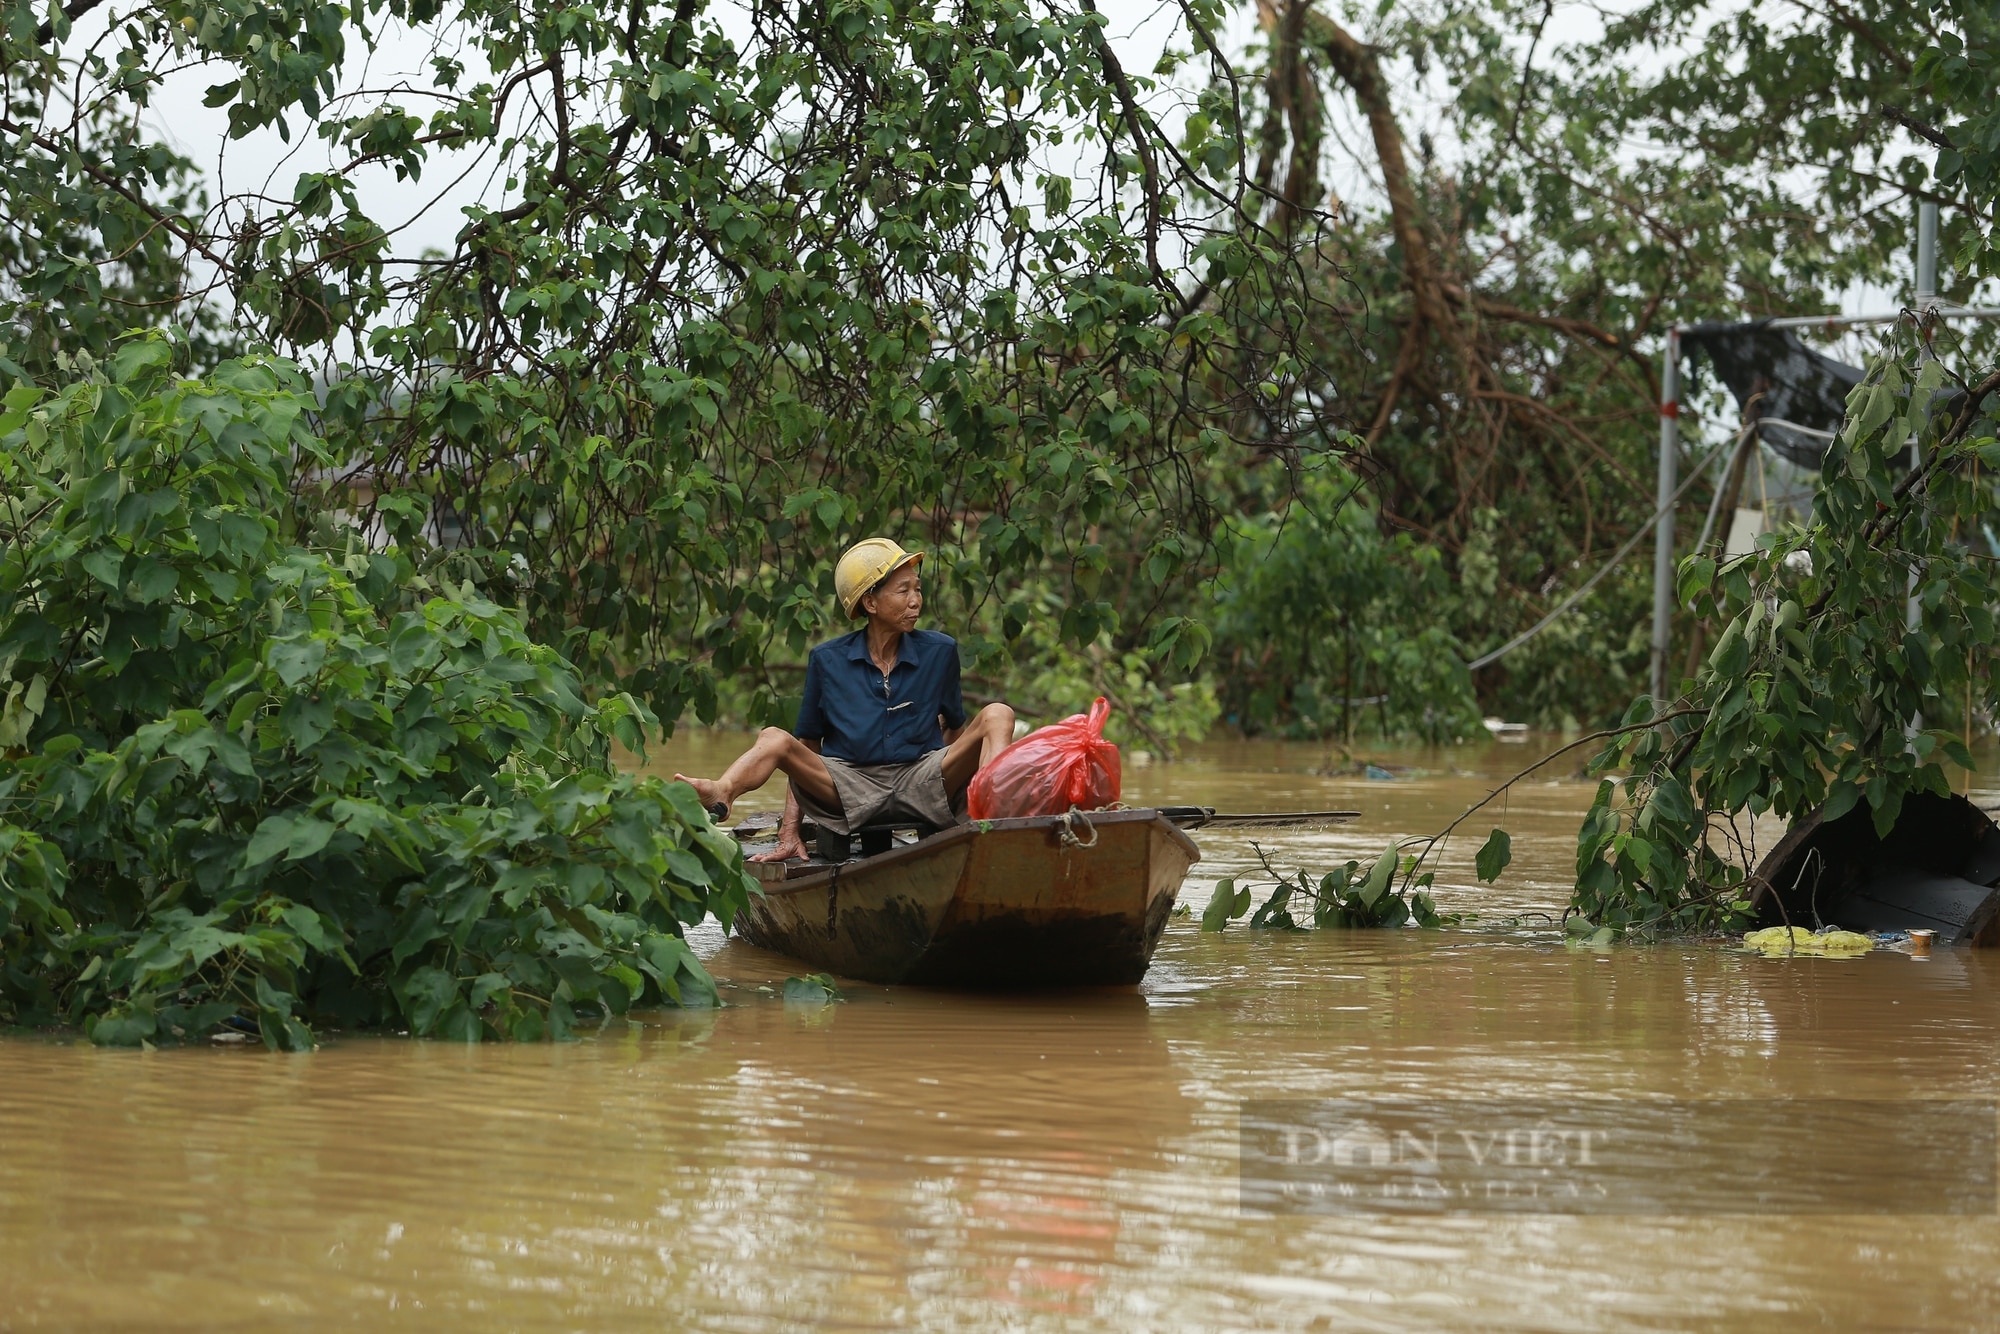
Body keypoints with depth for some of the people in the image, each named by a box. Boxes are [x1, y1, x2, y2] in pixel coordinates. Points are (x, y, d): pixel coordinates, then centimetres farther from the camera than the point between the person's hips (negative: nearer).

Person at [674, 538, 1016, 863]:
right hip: (850, 786, 0)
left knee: (997, 715, -19)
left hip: (921, 781, 0)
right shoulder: (828, 661, 7)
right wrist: (789, 831, -5)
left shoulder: (940, 652, 10)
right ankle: (721, 793, -57)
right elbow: (807, 747, 6)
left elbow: (954, 730, 18)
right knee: (774, 739, -23)